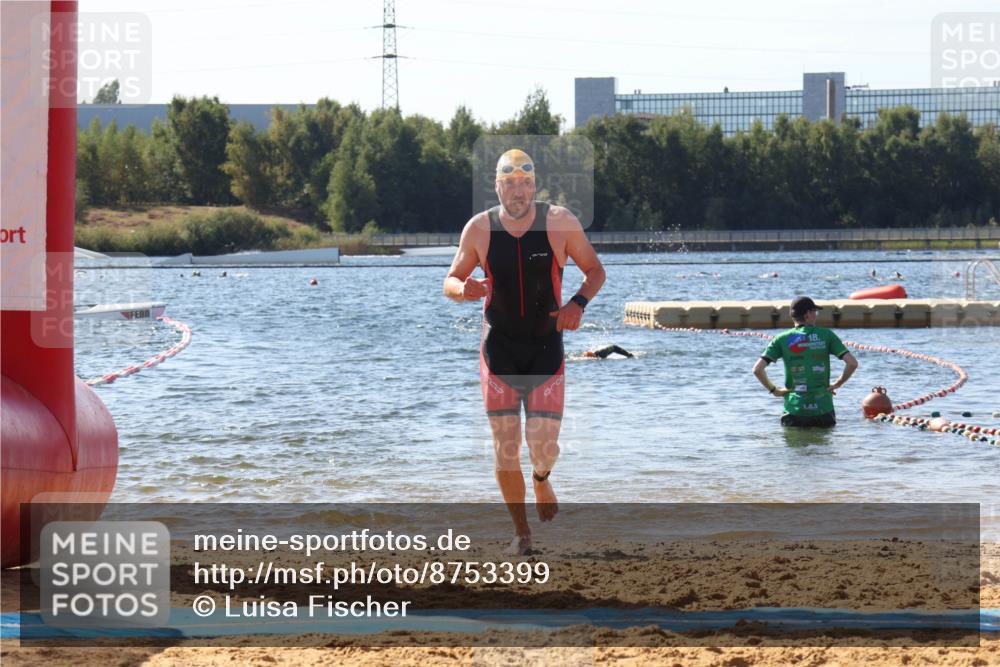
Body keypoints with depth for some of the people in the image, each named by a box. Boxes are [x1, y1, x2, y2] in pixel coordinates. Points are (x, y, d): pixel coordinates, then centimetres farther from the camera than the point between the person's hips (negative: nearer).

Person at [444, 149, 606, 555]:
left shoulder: (560, 223, -6)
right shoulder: (479, 228, -3)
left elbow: (595, 270, 5)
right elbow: (450, 282, 7)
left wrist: (578, 303, -15)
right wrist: (464, 289, -18)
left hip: (546, 348, -1)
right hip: (498, 349, 1)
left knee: (544, 445, -7)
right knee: (505, 445, -3)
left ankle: (541, 480, 32)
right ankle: (521, 533, 12)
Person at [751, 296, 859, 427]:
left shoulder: (782, 339, 2)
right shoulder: (826, 335, 1)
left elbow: (757, 369, -6)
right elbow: (852, 363, -6)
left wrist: (773, 390, 7)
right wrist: (837, 384, 8)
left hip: (794, 410, 0)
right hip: (823, 409, 0)